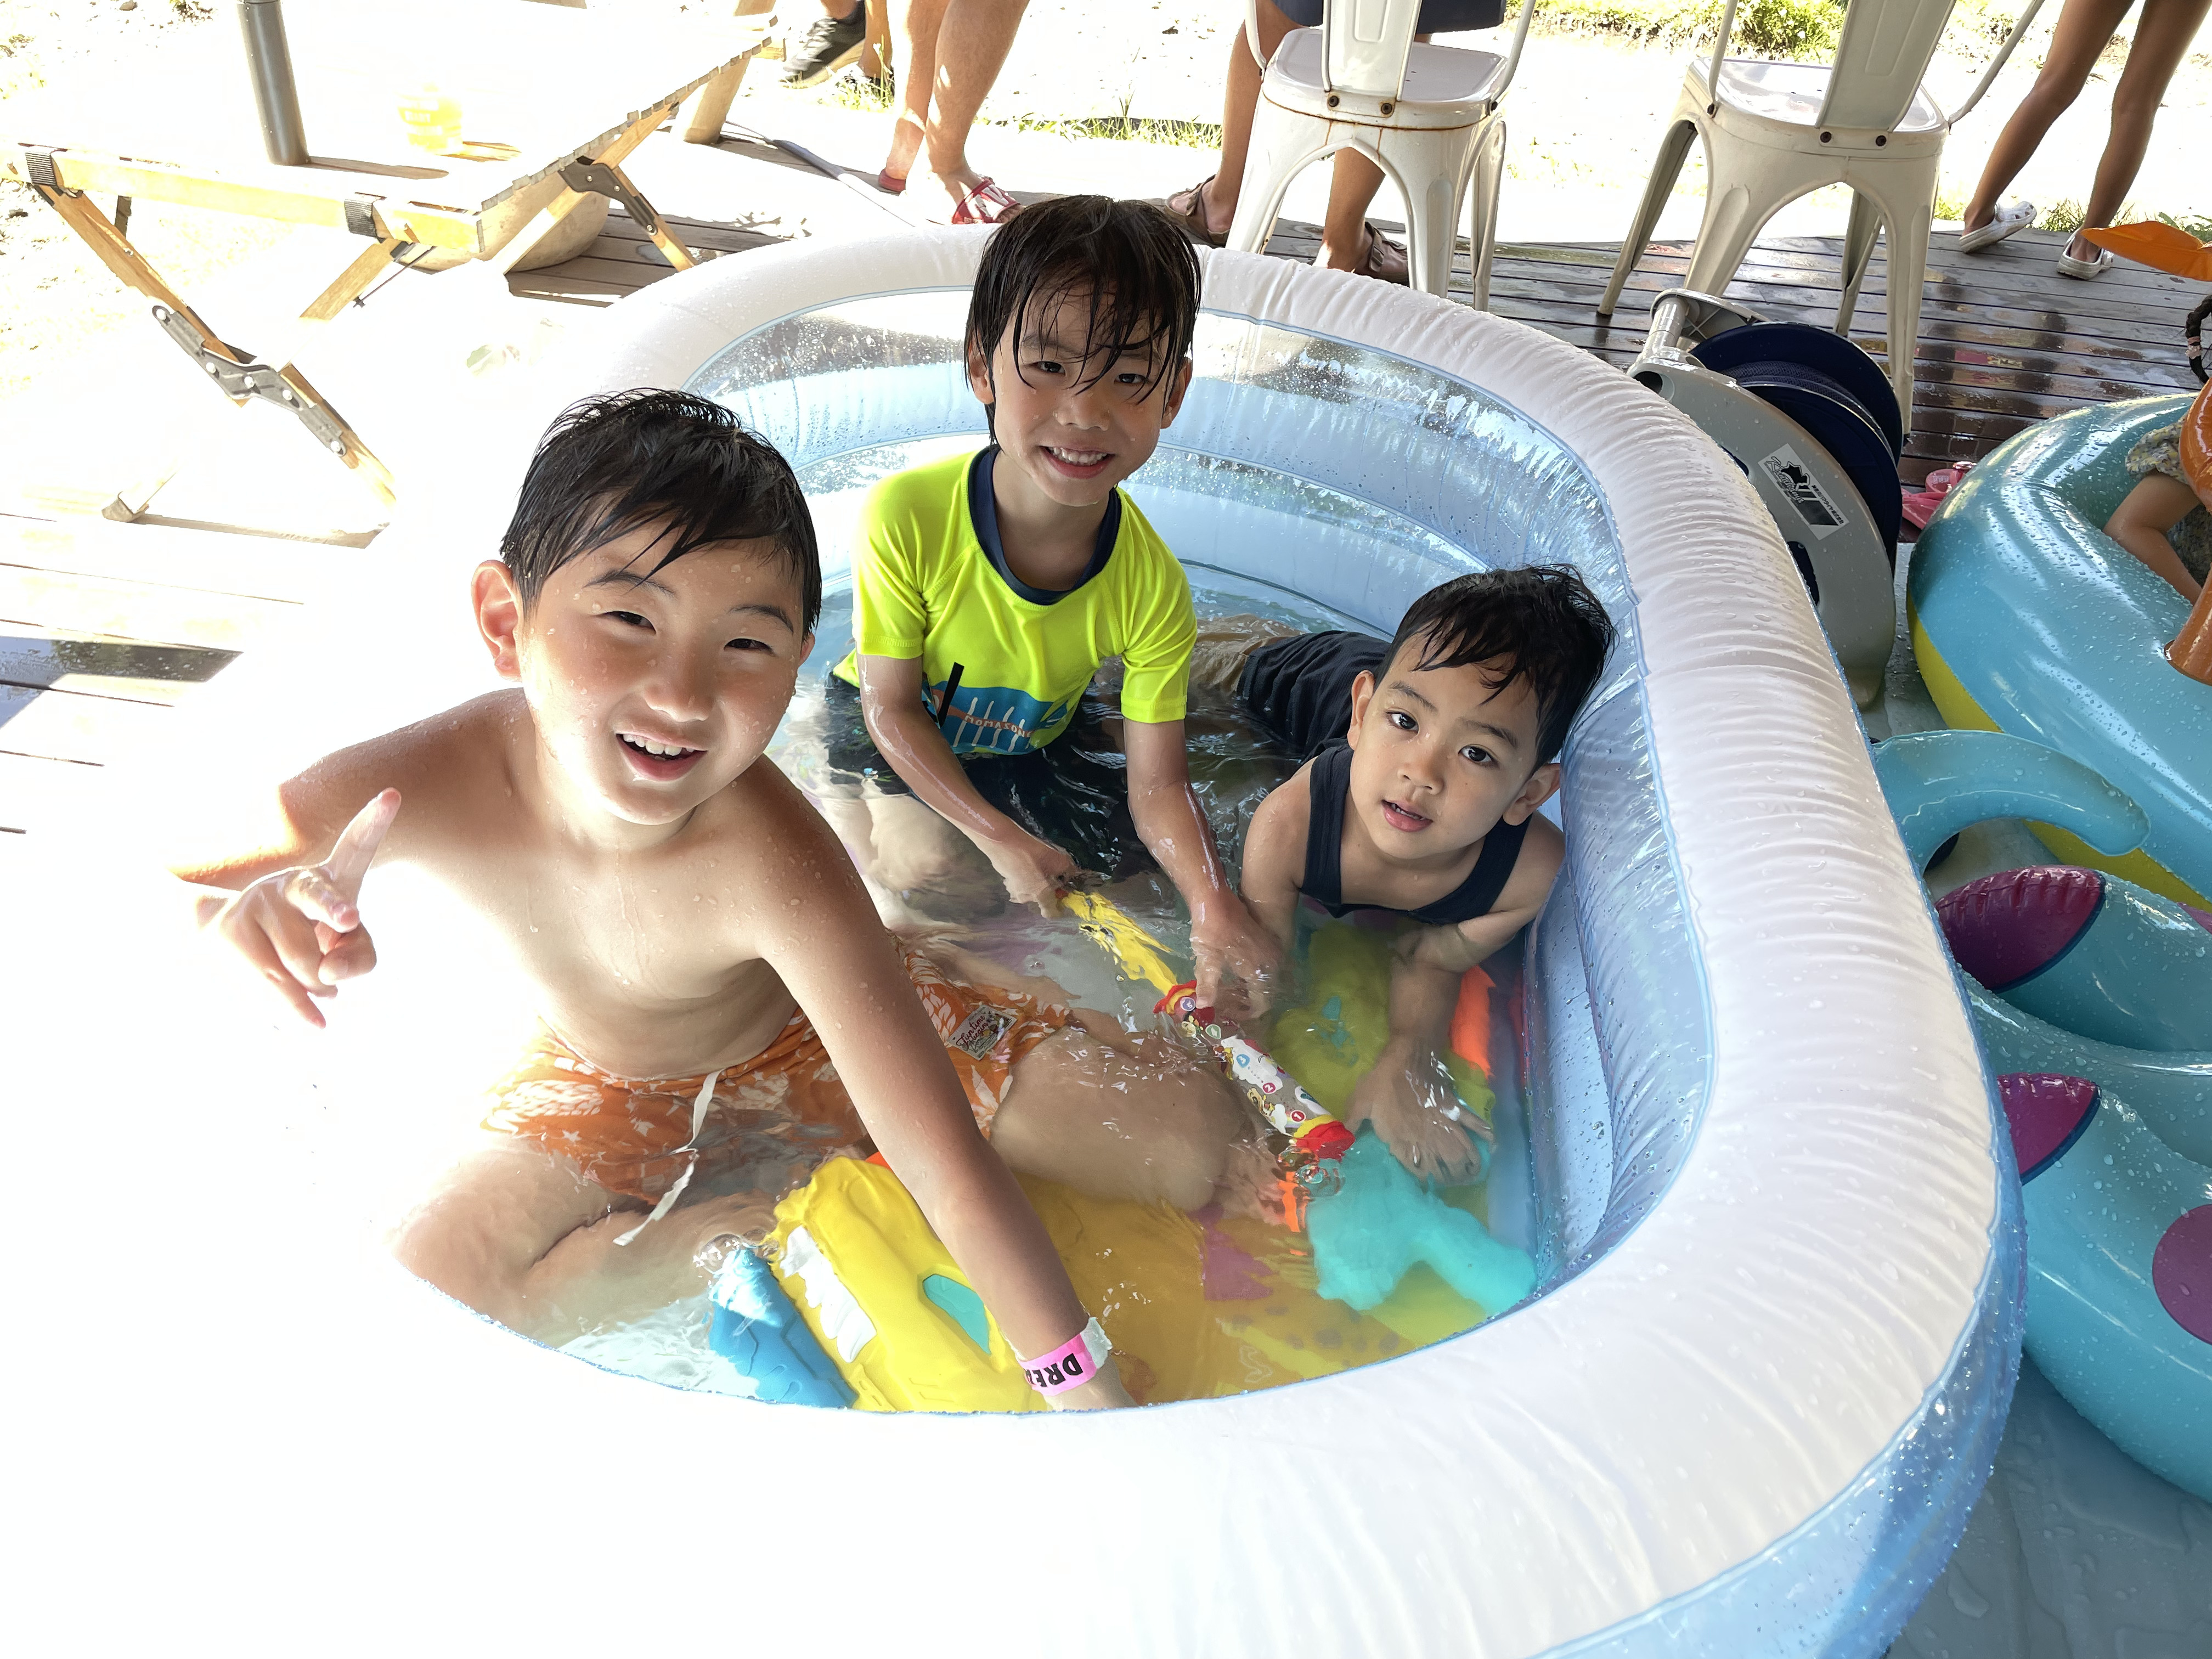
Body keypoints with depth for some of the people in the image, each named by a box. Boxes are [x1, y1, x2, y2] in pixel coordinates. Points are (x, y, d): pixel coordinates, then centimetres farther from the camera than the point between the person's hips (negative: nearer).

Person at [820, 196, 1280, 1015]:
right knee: (935, 867, -26)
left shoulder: (1153, 588, -26)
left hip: (1031, 746, 4)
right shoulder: (906, 516, -33)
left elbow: (1158, 786, -21)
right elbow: (892, 704, -21)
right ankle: (835, 818, 7)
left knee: (1123, 858, 0)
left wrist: (1214, 907, -42)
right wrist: (1002, 839, -29)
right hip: (887, 730, -4)